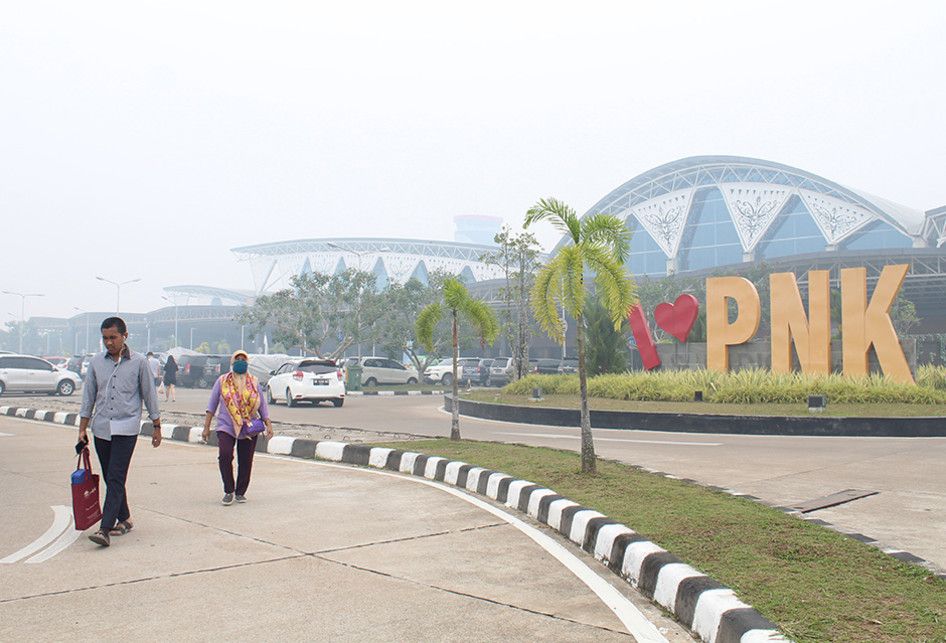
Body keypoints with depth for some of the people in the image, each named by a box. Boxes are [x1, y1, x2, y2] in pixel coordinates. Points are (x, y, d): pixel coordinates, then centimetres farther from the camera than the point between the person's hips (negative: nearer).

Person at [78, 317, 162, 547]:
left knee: (116, 478, -11)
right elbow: (88, 396, 13)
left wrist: (156, 426, 6)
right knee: (110, 478, 10)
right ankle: (124, 519, 24)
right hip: (101, 427, 4)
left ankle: (105, 528, -14)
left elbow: (149, 395, 5)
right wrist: (82, 429, 10)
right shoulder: (96, 362, 8)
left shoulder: (138, 362, 0)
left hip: (126, 428, -4)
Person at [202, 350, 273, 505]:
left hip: (249, 429, 2)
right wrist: (206, 427, 4)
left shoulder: (254, 382, 10)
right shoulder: (222, 381, 6)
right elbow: (212, 405, 8)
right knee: (225, 456, -19)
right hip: (226, 427, -1)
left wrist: (268, 424, 3)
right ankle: (228, 491, -4)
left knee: (246, 462, 2)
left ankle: (241, 492, 20)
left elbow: (262, 405, 12)